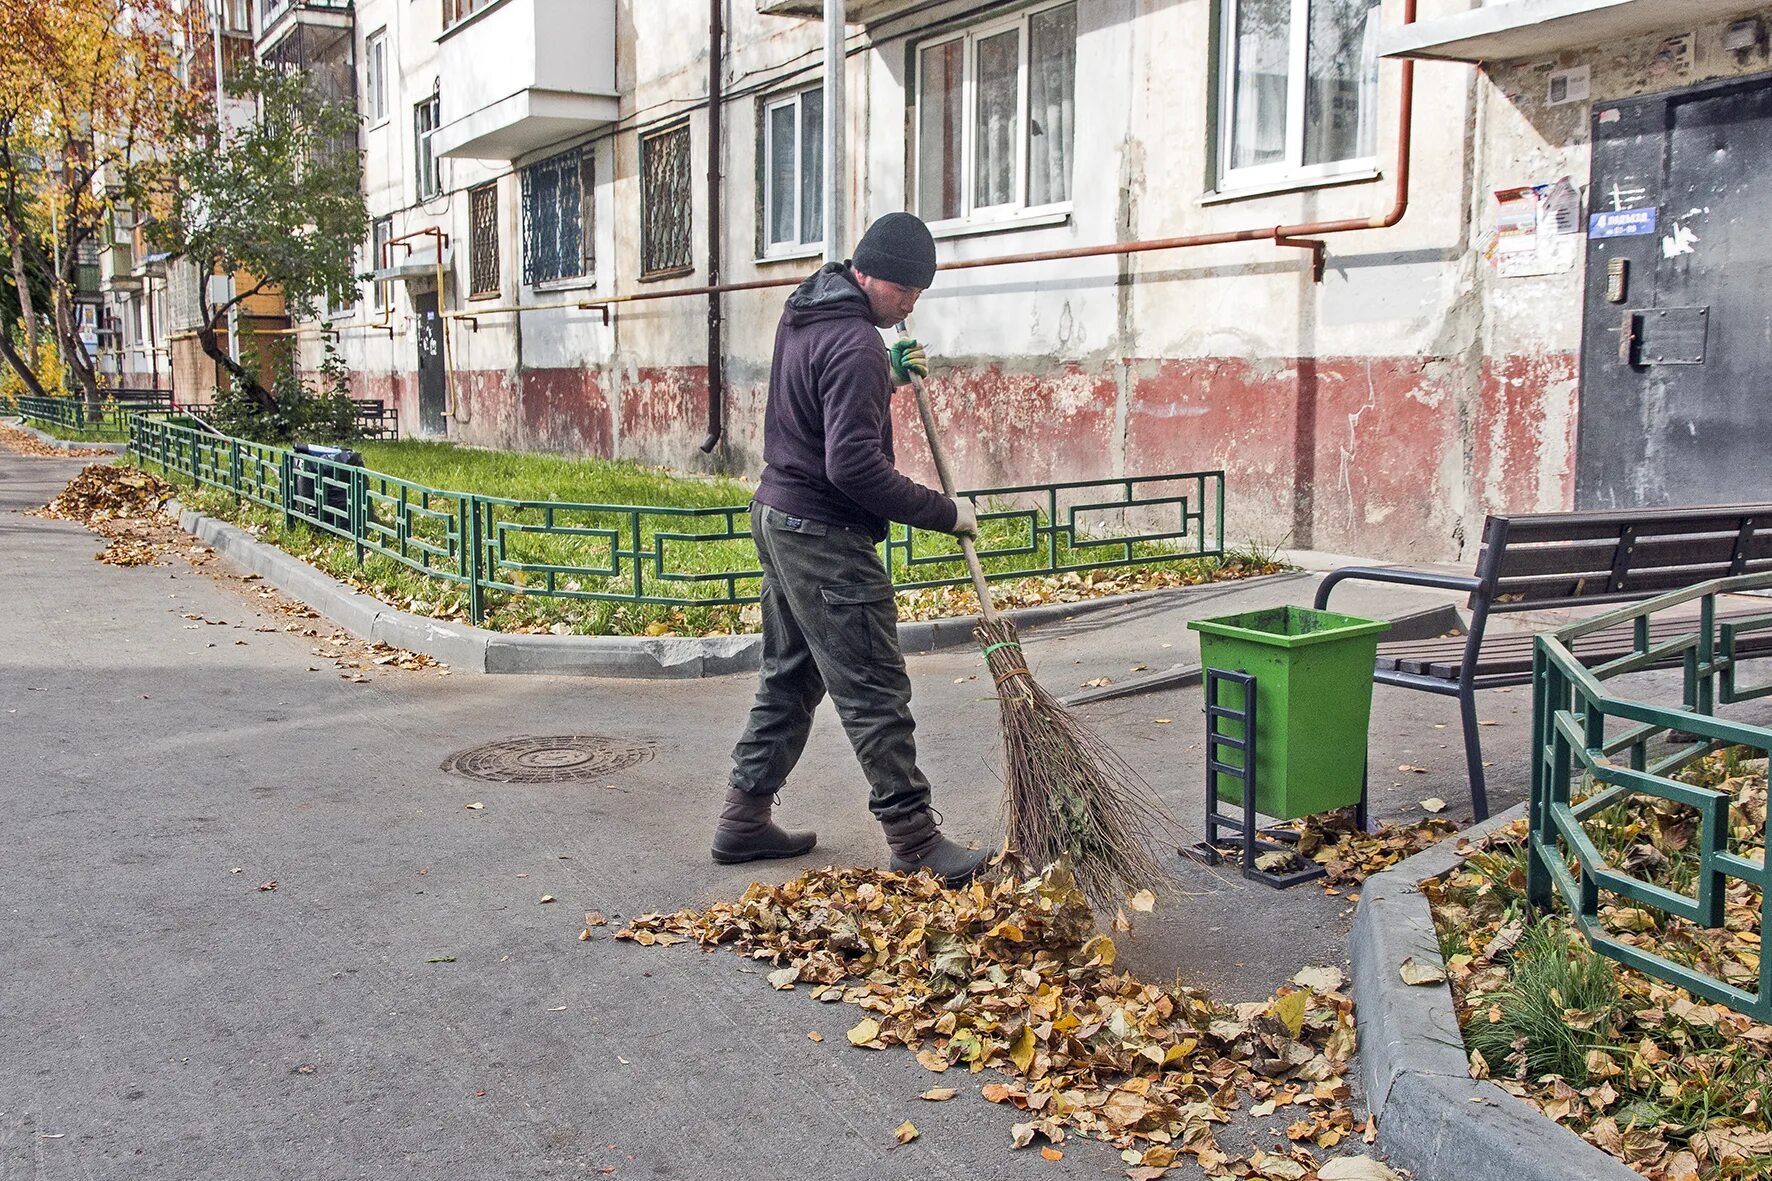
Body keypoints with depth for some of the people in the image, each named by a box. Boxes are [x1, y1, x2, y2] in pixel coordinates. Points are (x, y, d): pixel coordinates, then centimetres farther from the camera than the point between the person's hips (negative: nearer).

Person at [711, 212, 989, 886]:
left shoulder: (805, 311, 12)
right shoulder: (855, 344, -20)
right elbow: (853, 466, -27)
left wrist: (889, 379, 14)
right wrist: (944, 513, -19)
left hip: (777, 513, 10)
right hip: (824, 536, -10)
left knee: (789, 676, 18)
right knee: (875, 693, -5)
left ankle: (744, 818, 24)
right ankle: (915, 841, 2)